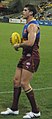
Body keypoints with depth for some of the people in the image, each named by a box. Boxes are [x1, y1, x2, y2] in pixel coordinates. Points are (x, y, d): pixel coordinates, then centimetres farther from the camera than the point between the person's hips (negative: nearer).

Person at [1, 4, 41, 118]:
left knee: (24, 83, -11)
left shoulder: (32, 25, -17)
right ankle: (14, 108, 20)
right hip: (26, 56, 10)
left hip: (31, 57, -10)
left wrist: (18, 45, -13)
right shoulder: (27, 25, 16)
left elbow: (30, 43, -28)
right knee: (16, 80, 10)